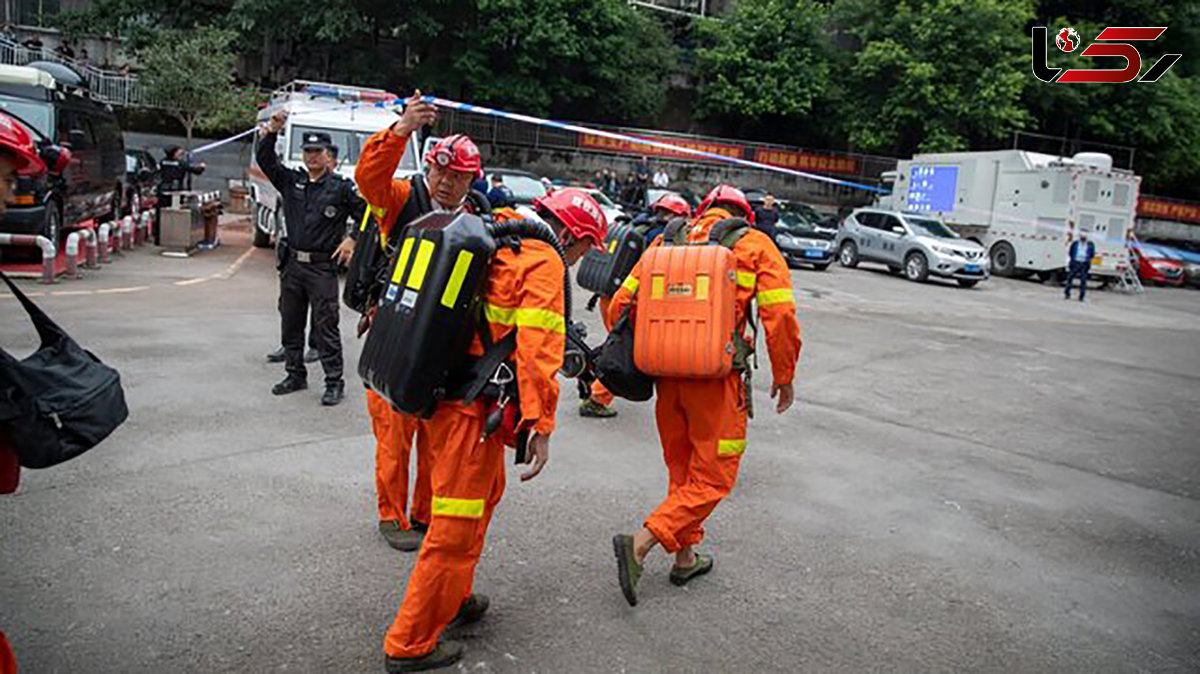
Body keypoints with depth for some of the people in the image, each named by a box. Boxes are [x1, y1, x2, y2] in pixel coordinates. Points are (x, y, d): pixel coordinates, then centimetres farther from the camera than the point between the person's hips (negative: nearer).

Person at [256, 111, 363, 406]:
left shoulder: (341, 187, -3)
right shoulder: (291, 181, 11)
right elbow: (265, 160, 7)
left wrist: (353, 240, -9)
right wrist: (271, 132, -6)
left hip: (322, 268, -5)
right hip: (292, 265, 6)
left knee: (326, 327, -4)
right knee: (290, 324, 13)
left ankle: (334, 382, 4)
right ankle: (296, 375, 26)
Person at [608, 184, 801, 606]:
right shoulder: (756, 246, 3)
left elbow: (621, 304, 8)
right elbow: (780, 316, -6)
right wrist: (784, 377, 5)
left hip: (667, 372, 5)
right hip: (716, 378, -5)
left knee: (682, 469, 20)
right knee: (713, 477, 5)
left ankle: (685, 558, 30)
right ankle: (641, 543, -9)